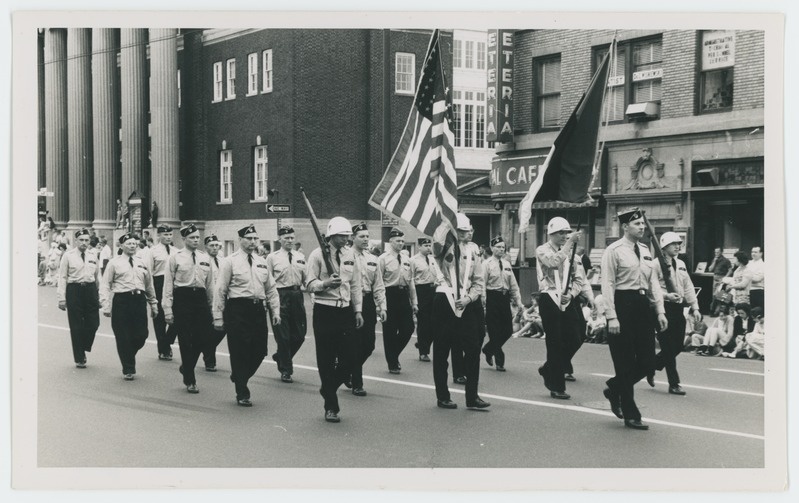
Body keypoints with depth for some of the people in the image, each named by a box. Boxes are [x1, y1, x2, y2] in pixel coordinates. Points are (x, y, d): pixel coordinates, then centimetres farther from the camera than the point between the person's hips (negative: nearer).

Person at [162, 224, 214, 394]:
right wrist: (168, 310, -6)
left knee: (202, 338, 0)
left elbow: (210, 284, 15)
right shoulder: (175, 258, -1)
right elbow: (168, 285, -2)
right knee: (185, 340, 1)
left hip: (200, 298, 4)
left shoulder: (205, 258, 10)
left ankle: (186, 366, 28)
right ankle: (189, 380, 11)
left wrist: (211, 306, 13)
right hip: (182, 299, -4)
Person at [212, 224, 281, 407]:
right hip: (237, 310, -5)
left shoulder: (262, 263, 13)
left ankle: (239, 377, 33)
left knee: (259, 351, 6)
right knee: (239, 352, -2)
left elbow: (271, 289, 18)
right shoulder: (230, 262, -3)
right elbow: (220, 291, -4)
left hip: (258, 309, 5)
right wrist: (218, 317, -6)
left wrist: (275, 311, 9)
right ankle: (242, 394, 9)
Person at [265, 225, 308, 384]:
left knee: (299, 334, 6)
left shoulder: (300, 257, 10)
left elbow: (306, 279, 12)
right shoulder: (272, 257, -1)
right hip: (280, 296, -4)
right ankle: (285, 370, 15)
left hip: (297, 296, 4)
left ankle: (280, 356, 32)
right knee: (283, 335, 1)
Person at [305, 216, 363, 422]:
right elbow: (310, 285, -6)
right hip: (324, 311, -4)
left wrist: (358, 310, 10)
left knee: (348, 359, 0)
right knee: (326, 360, 1)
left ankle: (327, 389, 27)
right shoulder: (317, 255, -4)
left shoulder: (350, 255, 10)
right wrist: (325, 283, -25)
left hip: (345, 311, 4)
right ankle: (331, 407, 11)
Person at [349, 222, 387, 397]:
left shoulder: (372, 259, 13)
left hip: (368, 302, 6)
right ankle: (357, 384, 9)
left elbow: (378, 286, 15)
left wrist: (382, 307, 8)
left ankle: (348, 372, 30)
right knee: (355, 345, -2)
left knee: (369, 345, 7)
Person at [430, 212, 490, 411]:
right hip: (444, 302, -3)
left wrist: (469, 298, -6)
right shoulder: (442, 248, 1)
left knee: (473, 349, 0)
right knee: (441, 351, 4)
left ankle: (472, 397, 8)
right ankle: (443, 396, 16)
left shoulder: (472, 251, 10)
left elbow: (479, 281, 9)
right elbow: (437, 237, -23)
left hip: (467, 304, 3)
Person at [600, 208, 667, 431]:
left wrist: (660, 311, 7)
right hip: (623, 305, -7)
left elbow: (653, 283, 15)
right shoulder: (614, 251, -7)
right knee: (625, 362, 1)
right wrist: (611, 317, -17)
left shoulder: (645, 251, 14)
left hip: (642, 306, 7)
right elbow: (608, 285, -11)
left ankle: (614, 389, 30)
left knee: (647, 361, 5)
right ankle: (631, 416, 10)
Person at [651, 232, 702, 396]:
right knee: (669, 347, -2)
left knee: (678, 346, 9)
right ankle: (674, 384, 6)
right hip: (664, 308, -7)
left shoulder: (681, 264, 15)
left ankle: (652, 366, 31)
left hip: (678, 308, 7)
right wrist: (666, 295, -24)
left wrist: (695, 307, 8)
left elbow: (688, 287, 15)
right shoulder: (657, 264, -9)